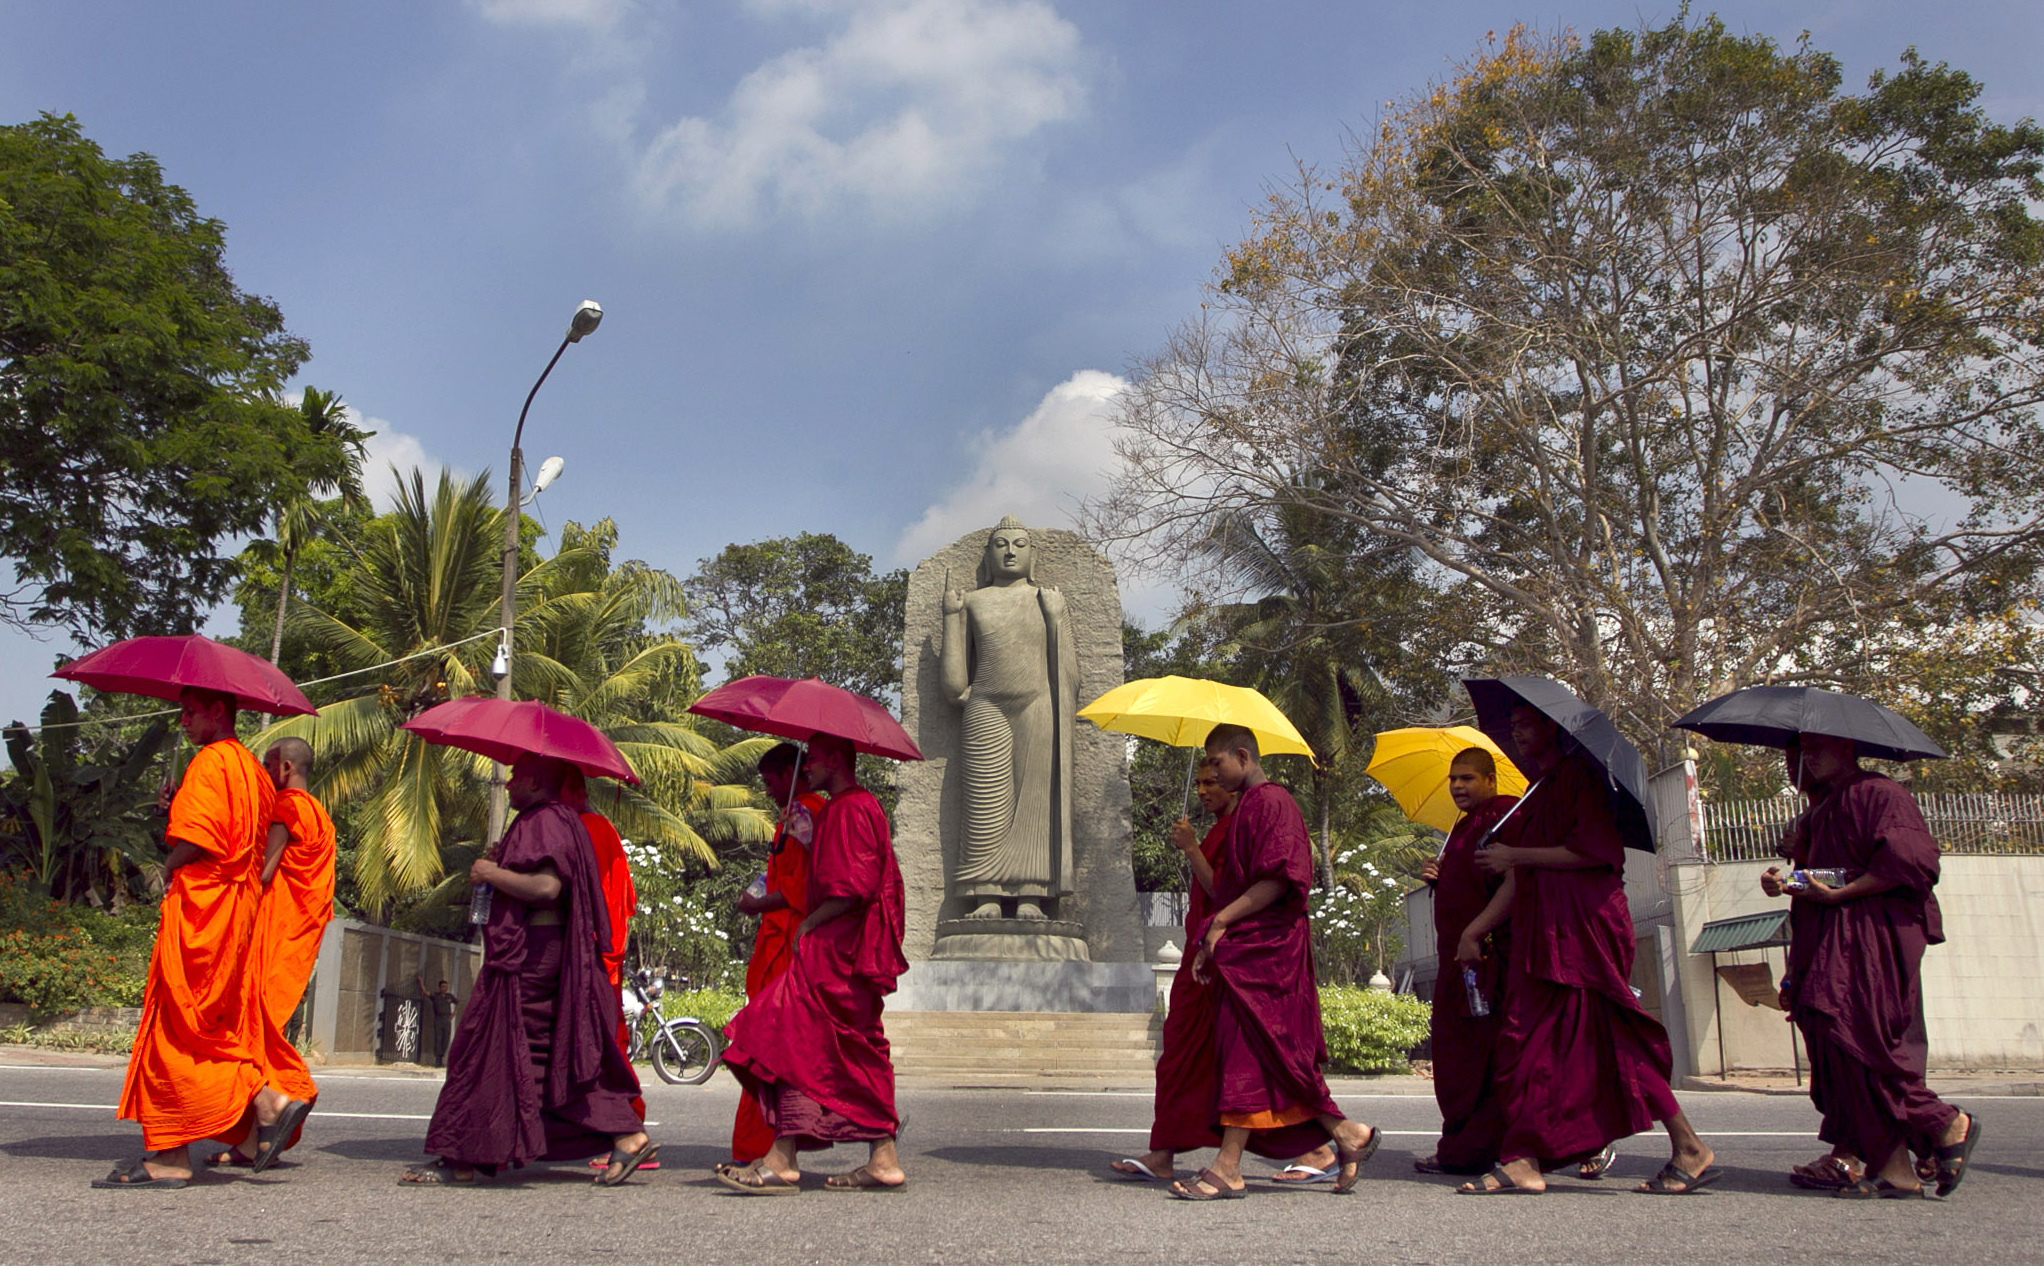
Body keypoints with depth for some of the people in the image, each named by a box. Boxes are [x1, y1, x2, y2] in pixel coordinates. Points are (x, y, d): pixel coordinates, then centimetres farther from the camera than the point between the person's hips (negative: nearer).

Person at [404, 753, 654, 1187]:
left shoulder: (541, 822, -13)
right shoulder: (561, 820, 19)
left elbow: (547, 887, -26)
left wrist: (493, 874, -14)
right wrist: (501, 865, 15)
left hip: (528, 953, -10)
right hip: (551, 950, 10)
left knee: (489, 1049, -2)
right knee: (562, 1050, 9)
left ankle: (462, 1159, 5)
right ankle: (628, 1137, 5)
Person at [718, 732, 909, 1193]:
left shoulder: (849, 809, -11)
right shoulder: (862, 805, 21)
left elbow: (854, 886, -21)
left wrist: (810, 923, -12)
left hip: (836, 948, -11)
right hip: (853, 947, 11)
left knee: (795, 1038, -12)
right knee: (860, 1050, 9)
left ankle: (783, 1160, -14)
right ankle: (884, 1159, 10)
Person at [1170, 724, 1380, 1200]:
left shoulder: (1271, 801, -9)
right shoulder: (1248, 807, 21)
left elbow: (1278, 879, -19)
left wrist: (1222, 922, -16)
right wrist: (1211, 943, 14)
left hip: (1262, 946, -10)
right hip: (1243, 946, 10)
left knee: (1245, 1052, -10)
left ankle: (1228, 1167, -8)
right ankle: (1344, 1134, 11)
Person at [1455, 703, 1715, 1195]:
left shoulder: (1581, 775, -1)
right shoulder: (1536, 793, 23)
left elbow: (1592, 850, -13)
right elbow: (1517, 882, 22)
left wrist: (1517, 856, -9)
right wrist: (1475, 929, 16)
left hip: (1584, 927, -8)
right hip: (1541, 931, 8)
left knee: (1608, 1039, -10)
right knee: (1529, 1040, 0)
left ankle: (1690, 1149, 0)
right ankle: (1524, 1162, -2)